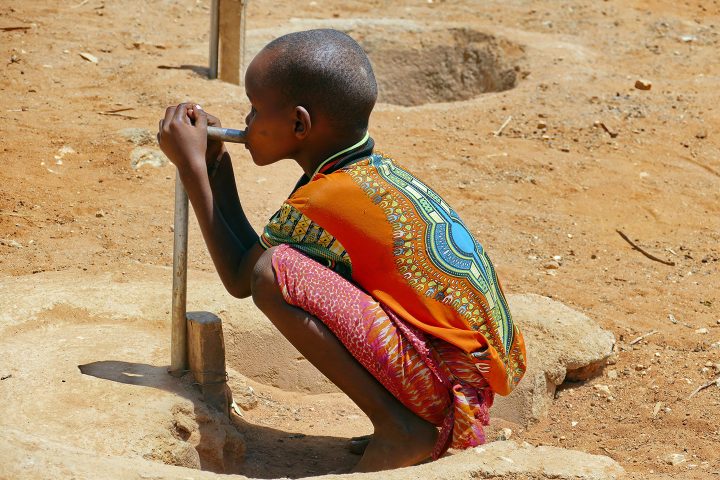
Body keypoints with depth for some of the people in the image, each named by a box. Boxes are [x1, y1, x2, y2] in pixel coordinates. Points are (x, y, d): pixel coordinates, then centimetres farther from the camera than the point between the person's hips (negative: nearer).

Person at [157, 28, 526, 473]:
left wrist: (192, 168, 2)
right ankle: (419, 426, 13)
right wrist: (218, 165, 19)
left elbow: (240, 279, 1)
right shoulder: (375, 172, 12)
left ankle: (397, 428, -10)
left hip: (450, 382, -10)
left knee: (274, 273, -18)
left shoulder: (323, 201, -14)